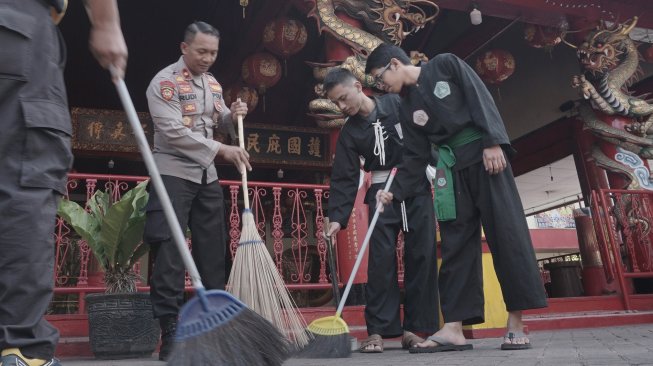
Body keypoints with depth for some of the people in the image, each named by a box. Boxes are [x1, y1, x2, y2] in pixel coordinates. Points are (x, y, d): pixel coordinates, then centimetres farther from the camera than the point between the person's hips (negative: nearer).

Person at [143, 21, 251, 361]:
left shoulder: (212, 83, 13)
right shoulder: (164, 82, -9)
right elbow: (174, 132, -20)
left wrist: (233, 116, -2)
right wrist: (221, 150, -25)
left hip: (207, 176, 7)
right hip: (173, 174, -7)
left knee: (213, 250, 9)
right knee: (170, 253, -8)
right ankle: (169, 332, 0)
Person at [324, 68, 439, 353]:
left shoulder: (398, 104, -3)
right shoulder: (349, 133, 2)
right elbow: (344, 179, -2)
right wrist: (337, 217, -12)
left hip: (417, 187, -1)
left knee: (422, 256, -2)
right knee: (381, 258, -7)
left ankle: (415, 328, 6)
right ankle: (378, 330, -2)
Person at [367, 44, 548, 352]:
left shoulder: (445, 65, 2)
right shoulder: (407, 107, 12)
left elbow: (481, 98, -6)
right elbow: (415, 157, 7)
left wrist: (492, 142, -16)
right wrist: (396, 192, -5)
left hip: (486, 155, -4)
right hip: (452, 169, 5)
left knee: (507, 234, -8)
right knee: (456, 245, -2)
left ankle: (516, 323, -2)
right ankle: (453, 328, -3)